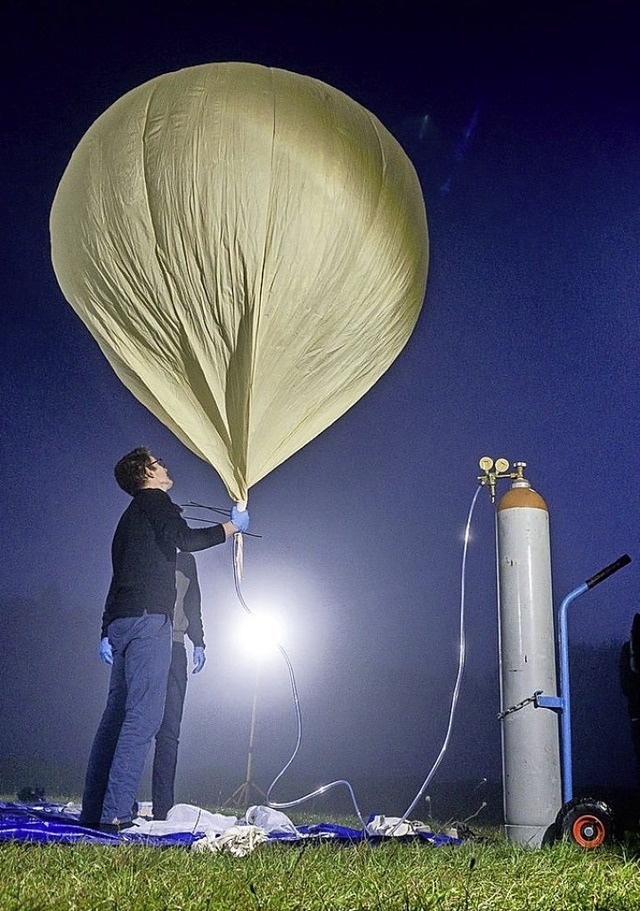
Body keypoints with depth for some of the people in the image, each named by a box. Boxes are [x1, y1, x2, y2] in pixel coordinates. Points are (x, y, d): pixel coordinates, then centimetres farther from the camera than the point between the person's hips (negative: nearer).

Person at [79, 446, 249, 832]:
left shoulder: (132, 515, 27)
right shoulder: (155, 501, 2)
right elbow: (186, 539, -15)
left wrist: (108, 632, 22)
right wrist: (233, 525, -2)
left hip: (121, 622, 9)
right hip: (148, 618, -9)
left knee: (118, 712, 9)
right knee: (143, 715, -12)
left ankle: (93, 810, 9)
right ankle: (114, 813, -17)